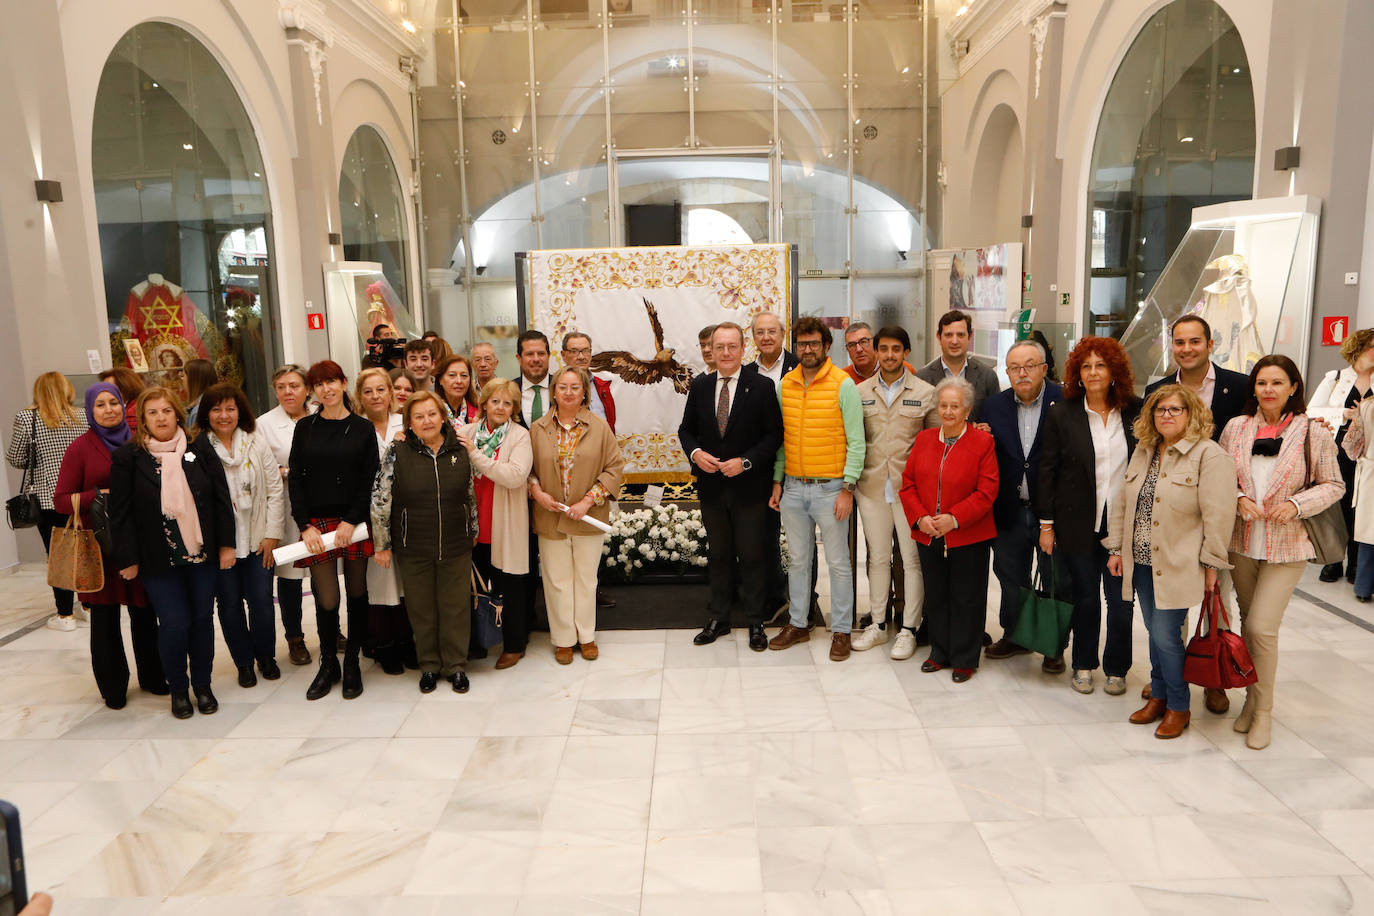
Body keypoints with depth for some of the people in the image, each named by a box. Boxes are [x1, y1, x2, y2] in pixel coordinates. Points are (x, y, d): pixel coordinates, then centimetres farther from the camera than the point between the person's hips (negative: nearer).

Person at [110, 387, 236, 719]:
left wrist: (226, 544, 0)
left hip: (203, 554, 2)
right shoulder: (128, 456, -4)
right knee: (174, 624, -3)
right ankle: (178, 689, 20)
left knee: (202, 619, 9)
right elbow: (121, 513, -4)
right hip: (159, 561, -2)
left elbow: (222, 499, 3)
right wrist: (128, 560, -5)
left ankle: (203, 684, 27)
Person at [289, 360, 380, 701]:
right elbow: (295, 479, 3)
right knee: (327, 600, -2)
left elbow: (369, 481, -1)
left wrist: (351, 522, -11)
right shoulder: (305, 428, 6)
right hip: (317, 525, 0)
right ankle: (328, 665, 18)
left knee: (357, 593, 7)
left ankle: (352, 664, 21)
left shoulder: (363, 428, 2)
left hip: (355, 524, 0)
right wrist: (305, 526, -6)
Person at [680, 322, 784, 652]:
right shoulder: (700, 386, 6)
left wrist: (745, 461, -17)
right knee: (718, 555, 14)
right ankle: (717, 619, 27)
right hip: (711, 486, 3)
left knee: (752, 556, 5)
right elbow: (686, 429, 11)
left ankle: (756, 623, 19)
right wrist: (695, 452, -9)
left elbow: (775, 433, -7)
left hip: (749, 487, -3)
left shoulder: (761, 386, -5)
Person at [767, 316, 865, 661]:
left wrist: (848, 489, -13)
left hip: (830, 488, -5)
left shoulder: (843, 384, -8)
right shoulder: (786, 384, 7)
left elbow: (856, 441, -9)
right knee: (798, 559, 14)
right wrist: (777, 481, 10)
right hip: (793, 487, 5)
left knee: (838, 562, 4)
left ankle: (841, 630, 16)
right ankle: (798, 624, 27)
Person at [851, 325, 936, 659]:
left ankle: (908, 629, 13)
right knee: (877, 557, 10)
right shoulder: (860, 391, 7)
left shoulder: (926, 392, 1)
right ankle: (878, 624, 22)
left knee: (912, 559, 2)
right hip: (871, 485, 2)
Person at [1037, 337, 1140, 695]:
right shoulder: (1062, 415, 0)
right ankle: (1083, 665, 26)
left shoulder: (1135, 412, 2)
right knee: (1085, 599, 8)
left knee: (1120, 601, 5)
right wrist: (1047, 523, -2)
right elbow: (1048, 471, 0)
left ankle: (1116, 669, 23)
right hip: (1079, 524, -1)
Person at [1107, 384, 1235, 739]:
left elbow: (1217, 515, -13)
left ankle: (1179, 707, 15)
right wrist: (1117, 548, 12)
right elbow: (1123, 503, 15)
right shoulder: (1142, 451, 11)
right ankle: (1158, 697, 29)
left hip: (1178, 566, -6)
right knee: (1155, 633, 14)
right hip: (1141, 563, 6)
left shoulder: (1209, 455, -10)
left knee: (1166, 636, -4)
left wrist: (1211, 563, -12)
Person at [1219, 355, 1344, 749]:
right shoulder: (1236, 428, 1)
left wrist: (1297, 504, -15)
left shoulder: (1313, 432, -6)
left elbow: (1334, 485, 0)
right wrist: (1238, 499, -10)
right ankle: (1252, 698, 31)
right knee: (1248, 623, 14)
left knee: (1262, 627, -9)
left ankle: (1263, 710, 10)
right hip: (1242, 541, 3)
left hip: (1287, 544, -3)